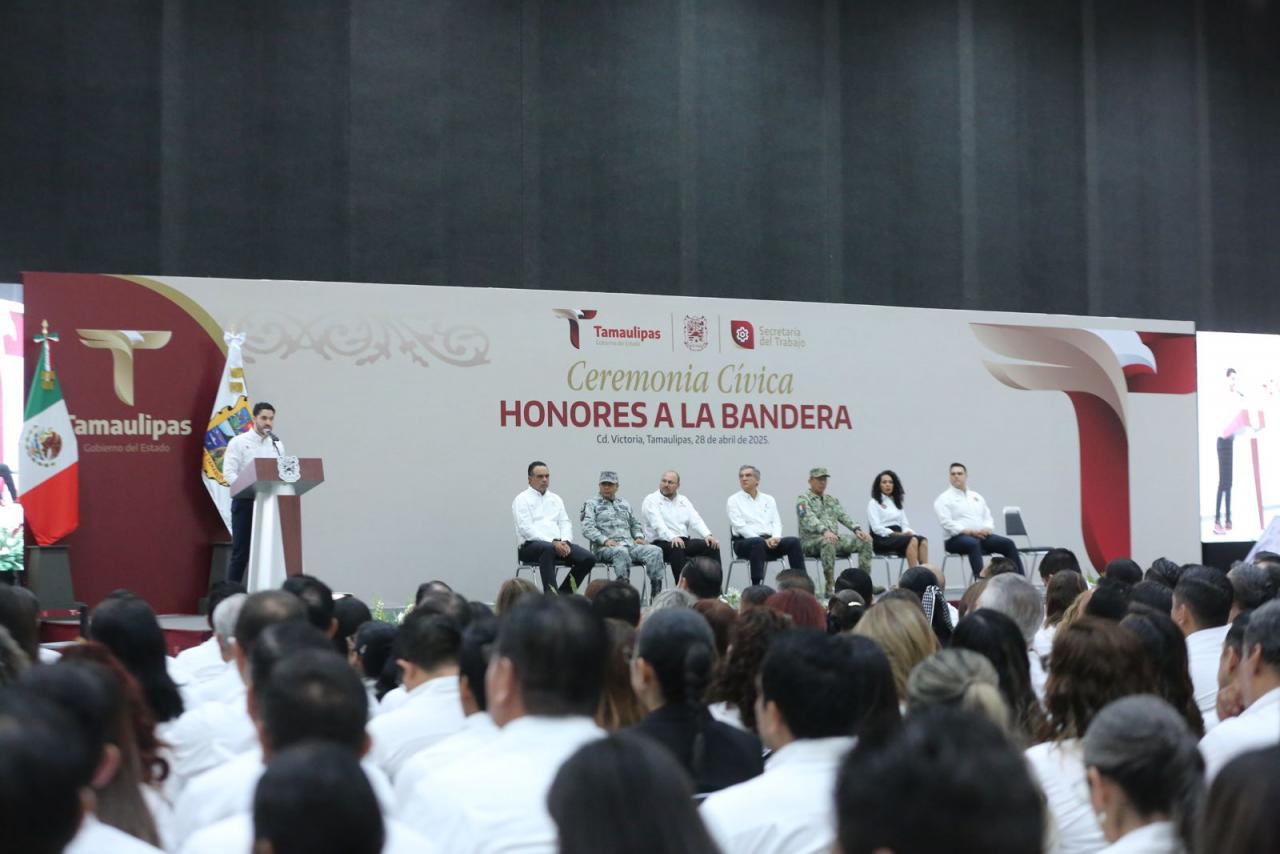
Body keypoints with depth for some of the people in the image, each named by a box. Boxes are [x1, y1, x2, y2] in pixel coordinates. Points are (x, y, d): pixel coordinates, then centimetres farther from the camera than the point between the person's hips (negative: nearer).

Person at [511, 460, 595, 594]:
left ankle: (564, 593, -7)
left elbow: (565, 523, 15)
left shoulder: (555, 499, 23)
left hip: (559, 544, 6)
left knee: (588, 559, -18)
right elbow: (526, 529, -9)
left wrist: (565, 542, -8)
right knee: (548, 549, -41)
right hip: (531, 545, -6)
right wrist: (553, 542, -19)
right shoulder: (522, 500, 4)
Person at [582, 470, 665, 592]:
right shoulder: (591, 504, 11)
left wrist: (639, 537, 9)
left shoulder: (624, 503, 28)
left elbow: (635, 524, 32)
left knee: (655, 551, -22)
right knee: (621, 552, -40)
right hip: (605, 548, -5)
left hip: (630, 545, 5)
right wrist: (605, 540, -18)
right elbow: (587, 528, -3)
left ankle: (657, 592, -29)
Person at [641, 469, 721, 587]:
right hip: (661, 543, -6)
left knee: (712, 546, -15)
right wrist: (673, 538, -35)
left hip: (684, 541, 6)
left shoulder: (683, 501, 18)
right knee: (676, 548, -38)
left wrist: (708, 535, -14)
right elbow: (658, 523, -17)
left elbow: (696, 520, 6)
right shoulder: (651, 500, 0)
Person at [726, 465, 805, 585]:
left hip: (770, 540, 4)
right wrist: (763, 540, -17)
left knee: (793, 542, -22)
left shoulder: (769, 499, 19)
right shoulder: (734, 500, 5)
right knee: (759, 543, -39)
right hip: (745, 542, -4)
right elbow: (740, 526, -7)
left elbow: (776, 522, 12)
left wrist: (775, 537, -12)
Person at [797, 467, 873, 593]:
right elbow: (809, 519, -19)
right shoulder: (803, 499, -1)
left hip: (834, 538, 7)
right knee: (828, 541, -40)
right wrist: (825, 531, -37)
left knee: (865, 540, -10)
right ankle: (830, 585, -38)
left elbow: (844, 516, 8)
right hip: (811, 540, -7)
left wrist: (857, 529, -12)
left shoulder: (832, 500, 22)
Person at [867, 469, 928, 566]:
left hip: (898, 536, 6)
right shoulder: (874, 503, 5)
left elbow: (904, 524, 17)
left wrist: (909, 532, -7)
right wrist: (898, 534, -17)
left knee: (923, 541, -26)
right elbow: (876, 528, -7)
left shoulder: (897, 503, 24)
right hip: (882, 540, -6)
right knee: (912, 540, -33)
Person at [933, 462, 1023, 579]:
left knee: (1008, 543, -16)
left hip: (981, 536, 6)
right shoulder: (944, 499, 3)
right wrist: (970, 532, -20)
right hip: (957, 538, -6)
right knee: (973, 544, -39)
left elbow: (988, 518, 20)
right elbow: (946, 523, -10)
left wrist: (987, 529, -5)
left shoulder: (976, 497, 23)